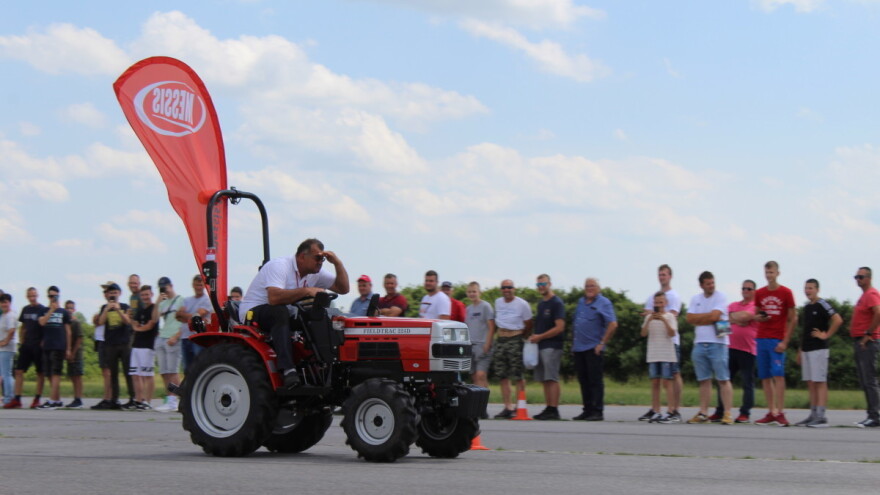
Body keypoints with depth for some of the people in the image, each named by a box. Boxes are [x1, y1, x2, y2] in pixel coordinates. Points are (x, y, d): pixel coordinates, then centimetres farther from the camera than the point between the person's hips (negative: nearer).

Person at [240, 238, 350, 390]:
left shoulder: (314, 273, 5)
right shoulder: (280, 266, -21)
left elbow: (343, 288, 3)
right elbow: (274, 298, -37)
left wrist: (337, 262, -11)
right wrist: (306, 291, -39)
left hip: (284, 315, 7)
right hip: (253, 312, -7)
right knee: (280, 312, -40)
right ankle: (288, 370, -48)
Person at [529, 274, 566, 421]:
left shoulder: (557, 303, -8)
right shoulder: (540, 304, 19)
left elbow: (559, 327, -15)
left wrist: (540, 337, -13)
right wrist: (534, 337, 7)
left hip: (552, 346, -9)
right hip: (540, 345, 9)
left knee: (551, 378, -10)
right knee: (545, 380, 8)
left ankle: (553, 410, -11)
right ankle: (548, 409, 10)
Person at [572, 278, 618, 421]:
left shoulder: (603, 303, -4)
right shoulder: (581, 302, 18)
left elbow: (613, 324, -12)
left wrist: (602, 343, -15)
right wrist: (573, 343, 16)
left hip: (593, 348, -7)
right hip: (578, 348, 7)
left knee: (595, 381, -7)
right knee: (583, 381, 9)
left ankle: (597, 411, -6)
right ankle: (587, 410, 14)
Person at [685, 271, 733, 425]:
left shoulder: (720, 297, -1)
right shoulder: (695, 299, 14)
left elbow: (714, 316, -13)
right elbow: (690, 319, 3)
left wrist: (698, 318, 1)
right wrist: (707, 317, -5)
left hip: (717, 343, -5)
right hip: (700, 343, 5)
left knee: (723, 379, -6)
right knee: (704, 380, 8)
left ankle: (727, 414, -7)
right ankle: (703, 413, 11)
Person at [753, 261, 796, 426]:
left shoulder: (786, 293, -1)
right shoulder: (759, 293, 11)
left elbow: (792, 318, 0)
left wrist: (785, 341, -8)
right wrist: (758, 317, -5)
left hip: (777, 340, -4)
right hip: (761, 338, 4)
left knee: (778, 374, -13)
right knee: (765, 376, 2)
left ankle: (780, 413, -13)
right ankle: (771, 412, 6)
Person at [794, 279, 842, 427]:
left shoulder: (822, 305, -9)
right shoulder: (806, 307, 16)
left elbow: (838, 320, -21)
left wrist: (826, 335, -16)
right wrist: (800, 351, 20)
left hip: (818, 349, -8)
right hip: (806, 350, 8)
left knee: (820, 382, -8)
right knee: (810, 383, 9)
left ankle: (821, 417, -10)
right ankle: (813, 415, 13)